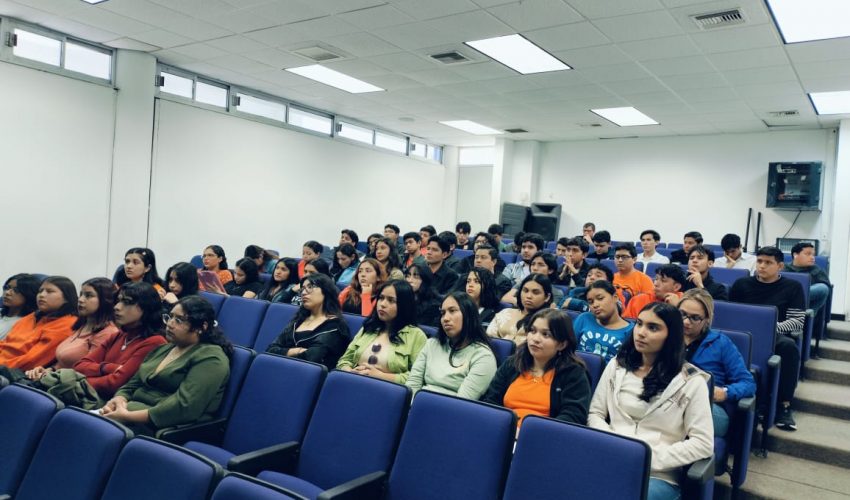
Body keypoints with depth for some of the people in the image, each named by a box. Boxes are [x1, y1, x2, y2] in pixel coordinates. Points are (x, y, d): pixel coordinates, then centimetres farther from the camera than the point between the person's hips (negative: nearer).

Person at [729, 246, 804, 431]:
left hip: (776, 336, 0)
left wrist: (773, 327, -16)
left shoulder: (792, 287, 9)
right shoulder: (742, 284, 15)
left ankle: (784, 405, -24)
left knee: (788, 345, -37)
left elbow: (798, 321, 0)